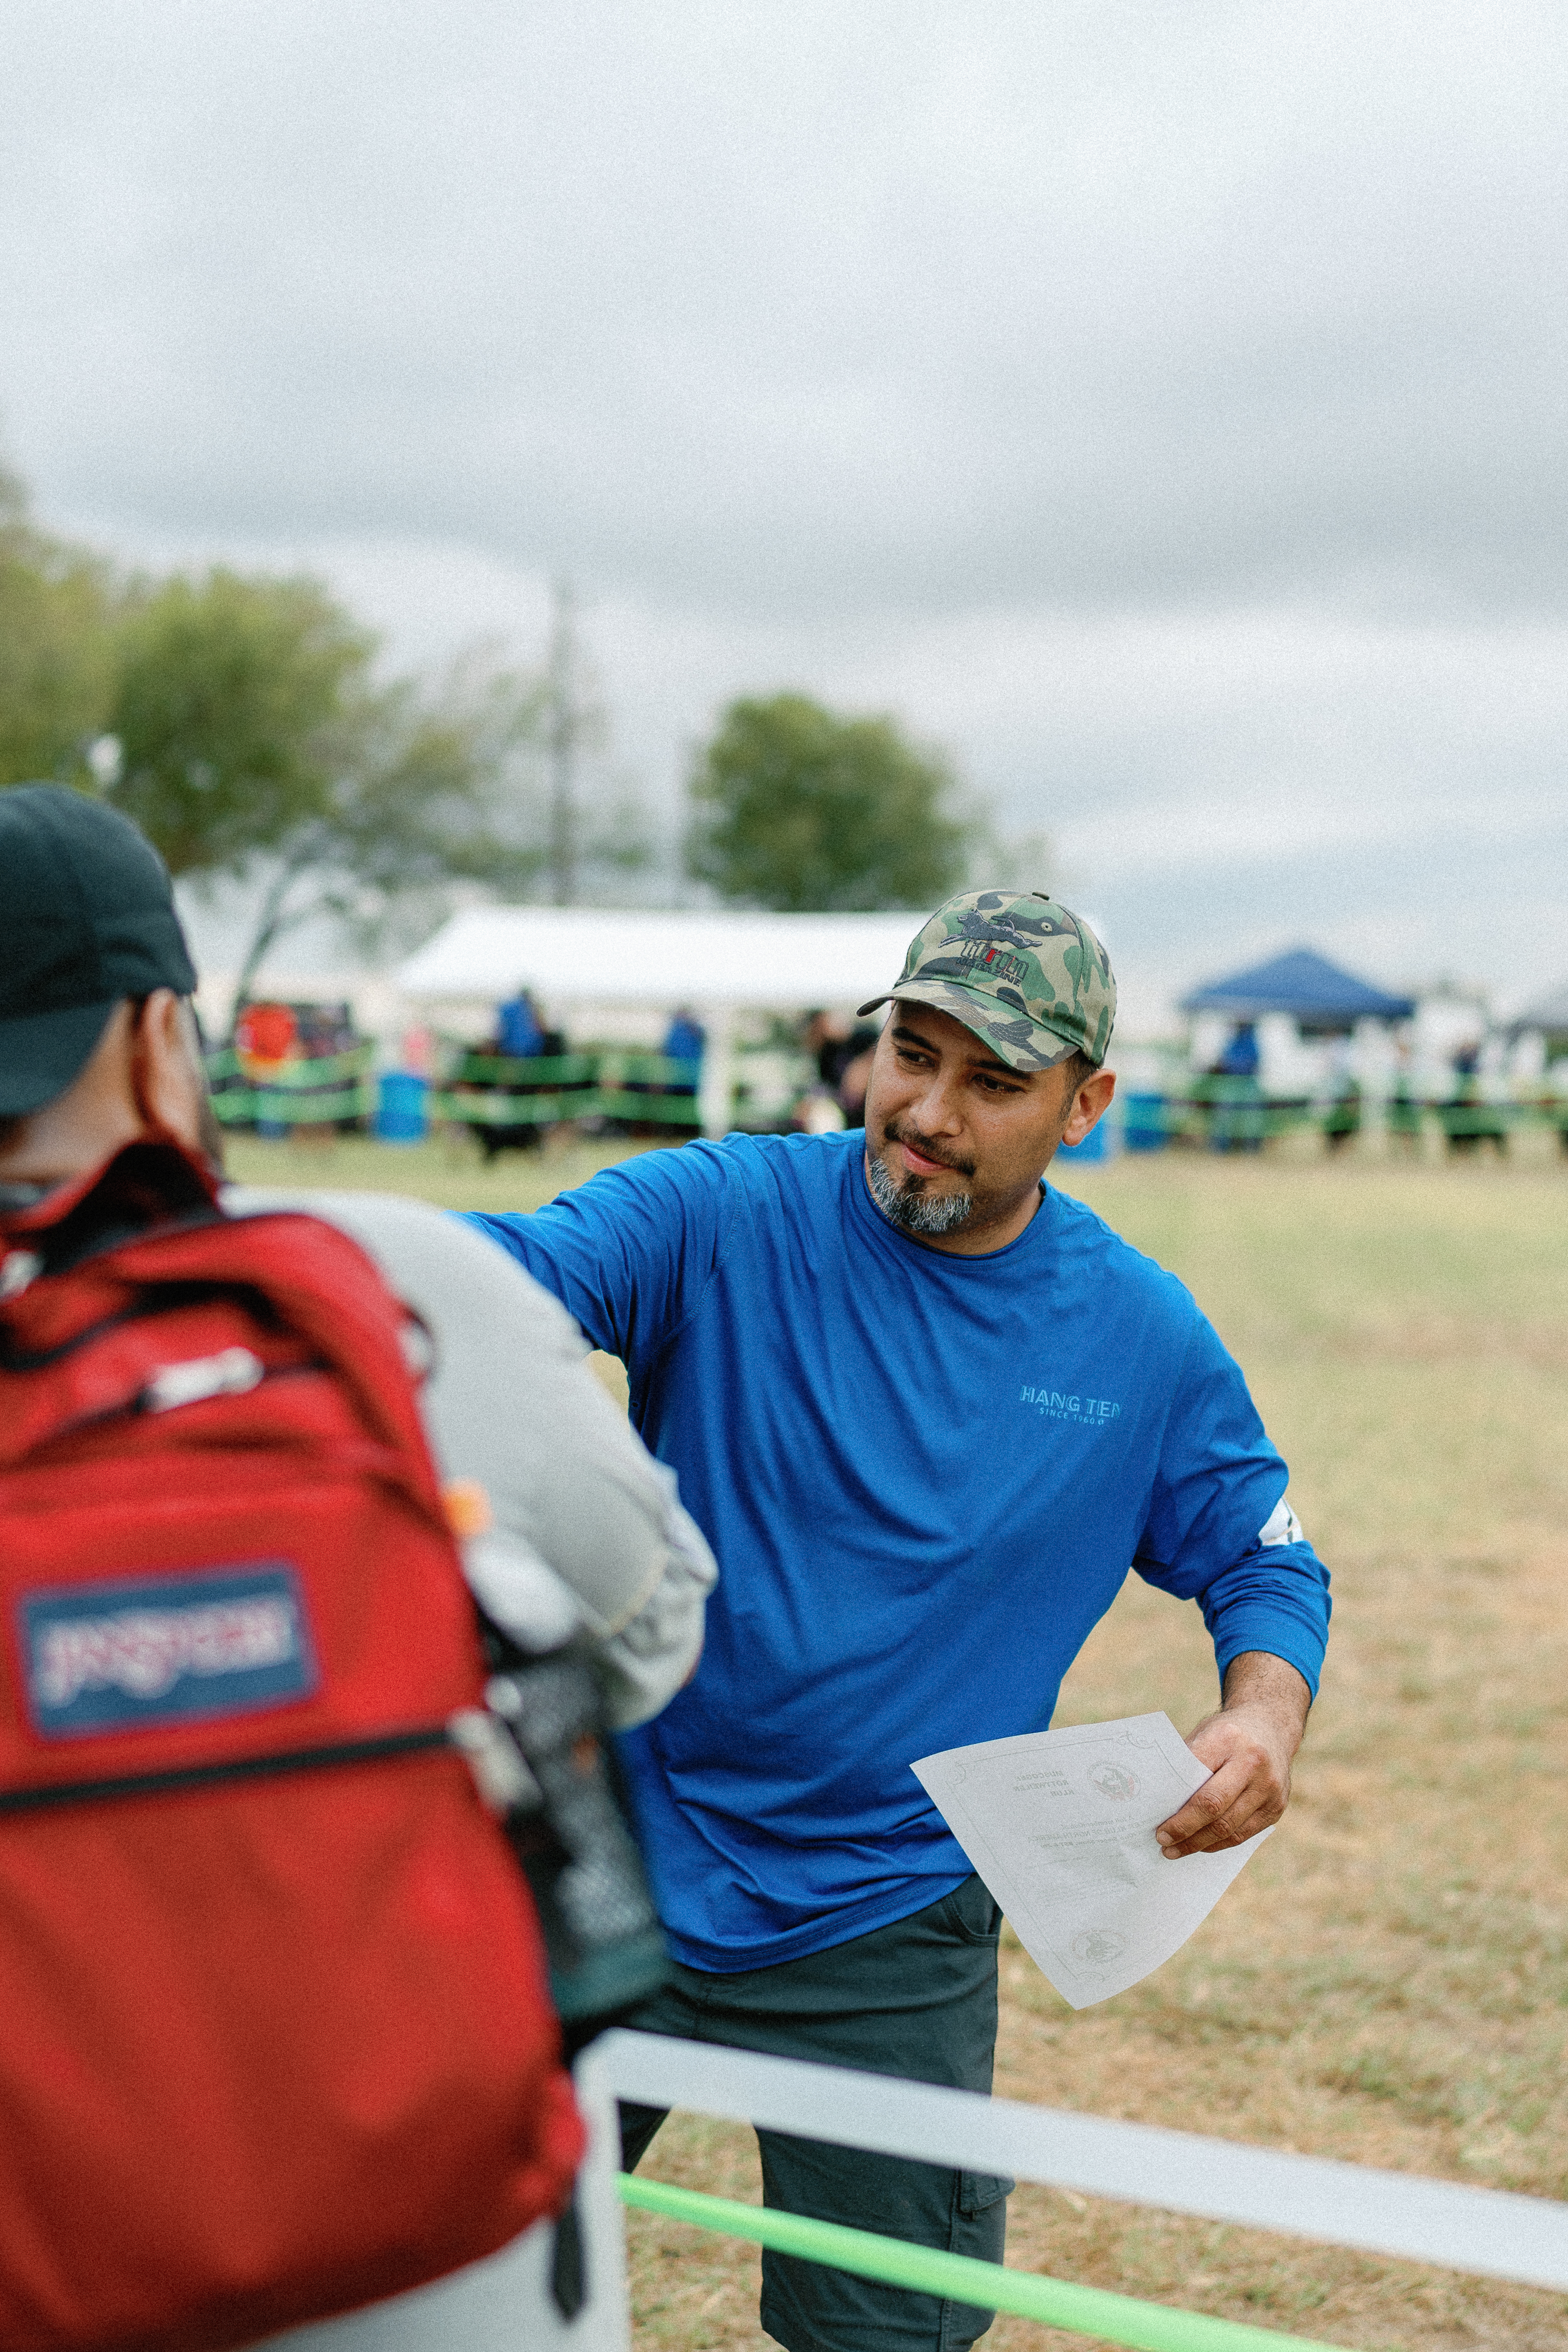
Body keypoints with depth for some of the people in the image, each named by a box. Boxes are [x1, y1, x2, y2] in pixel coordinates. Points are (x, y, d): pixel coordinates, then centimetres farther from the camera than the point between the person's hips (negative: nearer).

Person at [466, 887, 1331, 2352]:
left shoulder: (1141, 1337, -3)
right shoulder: (723, 1215, -11)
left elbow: (1263, 1561, 8)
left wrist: (1264, 1717, -14)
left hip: (887, 1947, 1)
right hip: (611, 1881, 0)